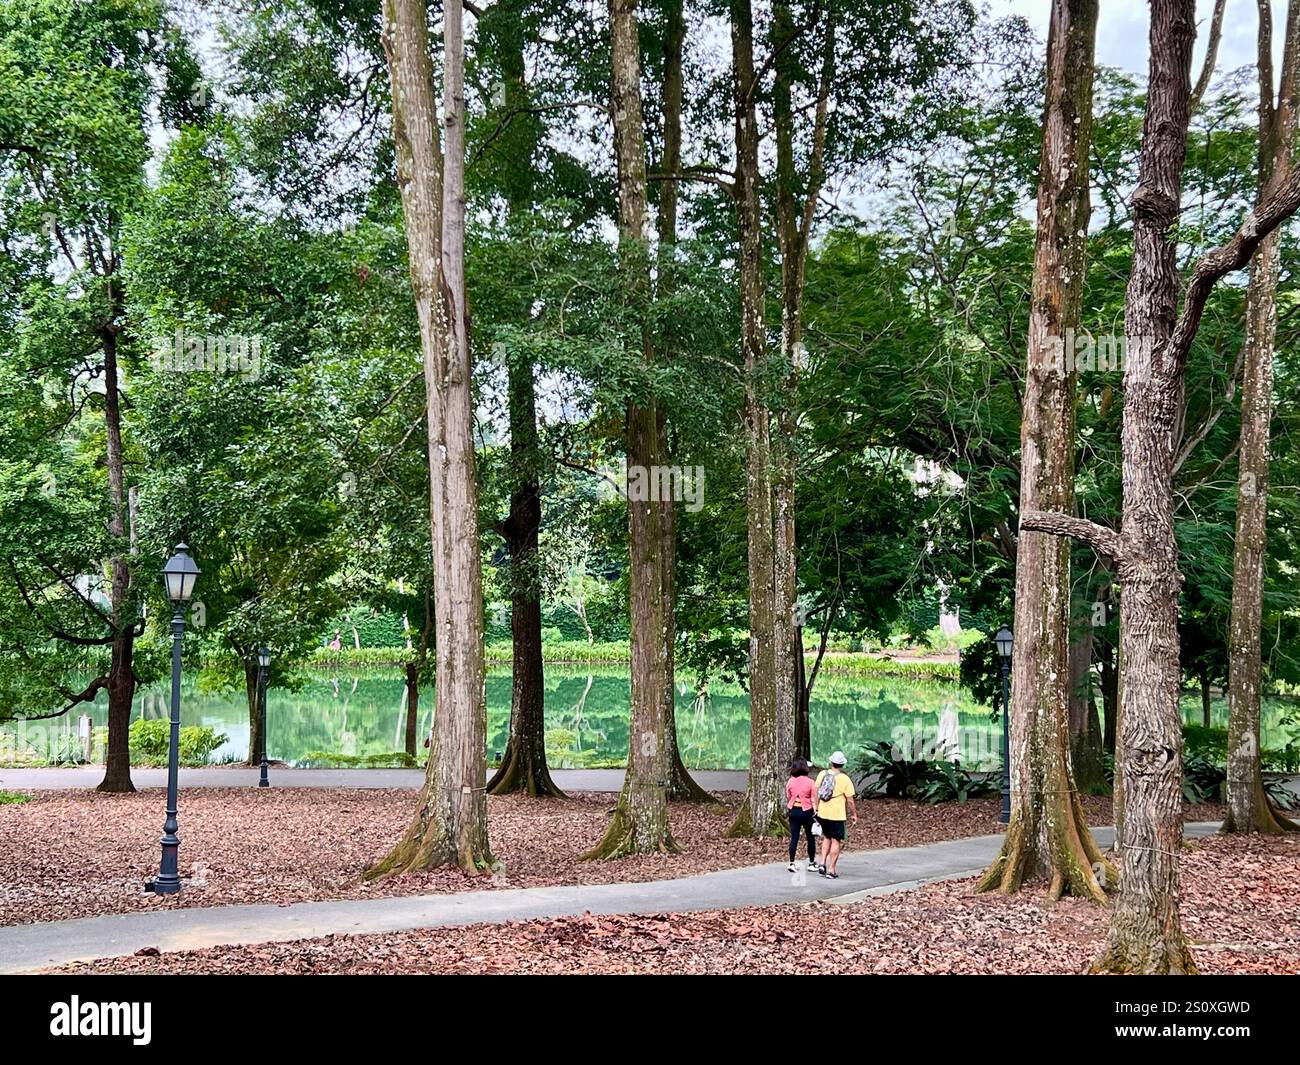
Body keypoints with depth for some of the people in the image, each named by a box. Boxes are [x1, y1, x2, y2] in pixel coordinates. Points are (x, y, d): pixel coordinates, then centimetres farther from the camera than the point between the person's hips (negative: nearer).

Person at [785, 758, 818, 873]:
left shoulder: (790, 781, -2)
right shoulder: (810, 782, -11)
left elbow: (788, 798, 6)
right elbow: (813, 800, -7)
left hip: (793, 811, 3)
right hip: (806, 811, -3)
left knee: (794, 837, 5)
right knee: (810, 837, 12)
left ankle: (792, 863, 0)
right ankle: (812, 863, 20)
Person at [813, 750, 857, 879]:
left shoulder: (822, 774, 0)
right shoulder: (845, 779, -12)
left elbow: (816, 793, 6)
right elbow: (850, 801, -9)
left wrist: (816, 808, 17)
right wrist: (854, 815, 3)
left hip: (823, 814, 5)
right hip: (837, 815, -5)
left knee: (827, 838, 22)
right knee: (836, 841, 4)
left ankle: (822, 863, 11)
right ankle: (831, 870, 3)